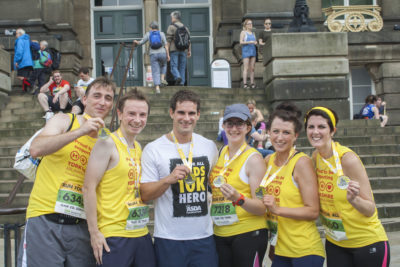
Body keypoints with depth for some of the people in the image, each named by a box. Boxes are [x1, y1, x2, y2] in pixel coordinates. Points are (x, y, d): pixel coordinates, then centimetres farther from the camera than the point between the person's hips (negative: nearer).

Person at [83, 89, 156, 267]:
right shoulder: (107, 144, -10)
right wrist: (94, 232, -15)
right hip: (114, 236, -7)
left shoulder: (139, 148, 12)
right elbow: (89, 188, -13)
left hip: (142, 234, 7)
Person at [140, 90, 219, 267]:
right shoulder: (153, 149, -4)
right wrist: (169, 179, -20)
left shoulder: (209, 146, 8)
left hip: (204, 236, 3)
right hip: (169, 239, -3)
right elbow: (145, 195, -6)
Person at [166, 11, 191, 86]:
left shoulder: (171, 27, -4)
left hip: (174, 50, -4)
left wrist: (167, 51, -9)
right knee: (182, 68, 5)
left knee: (174, 67, -3)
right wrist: (189, 51, 14)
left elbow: (168, 40, -9)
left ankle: (178, 78, -29)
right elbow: (189, 40, 10)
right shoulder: (185, 27, 12)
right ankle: (182, 83, -1)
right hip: (183, 51, 4)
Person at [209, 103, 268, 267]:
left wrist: (238, 199, -28)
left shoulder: (254, 158, -9)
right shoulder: (222, 152, 8)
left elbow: (262, 207, -13)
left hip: (248, 233, -5)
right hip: (220, 234, 5)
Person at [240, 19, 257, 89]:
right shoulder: (243, 32, 1)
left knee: (252, 68, 2)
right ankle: (245, 84, -13)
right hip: (246, 51, -6)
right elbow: (241, 42, -8)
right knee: (246, 68, -11)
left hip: (253, 51, 6)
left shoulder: (253, 33, 19)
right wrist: (249, 42, -18)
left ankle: (252, 84, 3)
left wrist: (255, 43, -2)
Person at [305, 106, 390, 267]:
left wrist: (353, 199, -34)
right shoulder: (315, 157, -3)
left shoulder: (348, 159, -20)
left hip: (367, 242, -5)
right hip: (335, 243, 5)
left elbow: (370, 210, -17)